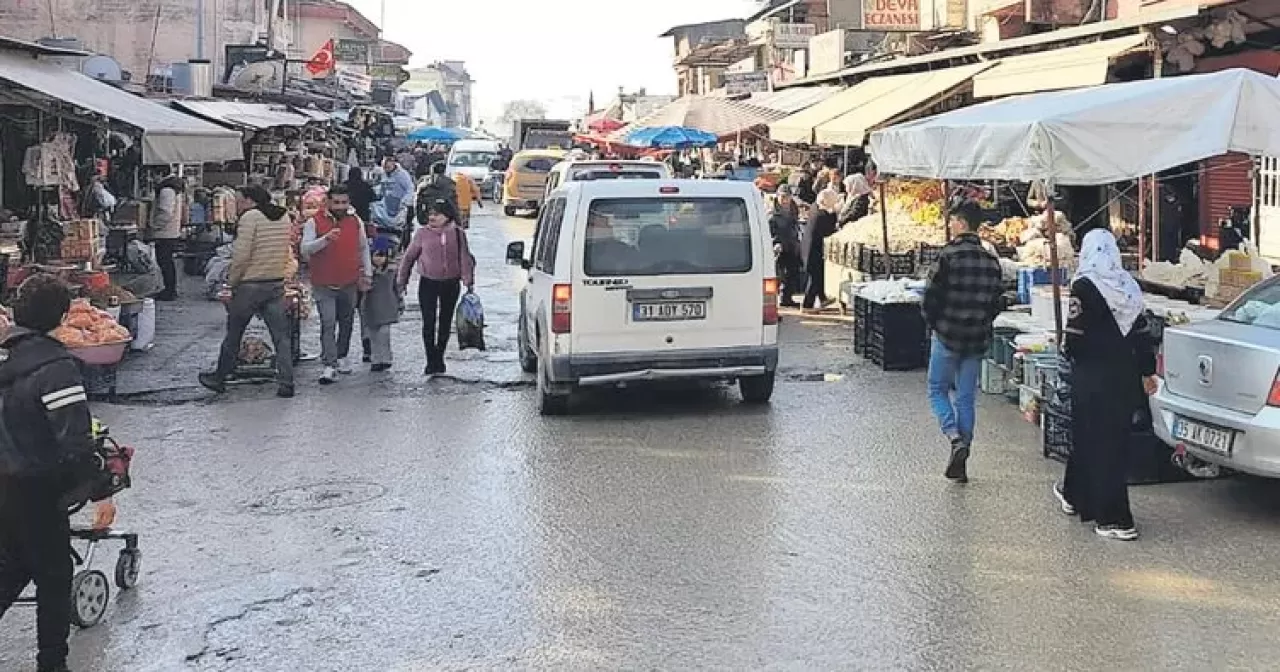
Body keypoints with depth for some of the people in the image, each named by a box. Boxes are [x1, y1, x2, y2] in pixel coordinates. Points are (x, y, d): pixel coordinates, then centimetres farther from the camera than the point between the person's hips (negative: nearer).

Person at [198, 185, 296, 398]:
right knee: (281, 336, 5)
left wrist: (232, 280, -5)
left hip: (250, 284, -5)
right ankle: (286, 384, 1)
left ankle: (219, 378, 23)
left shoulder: (250, 217, -12)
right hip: (277, 284, 5)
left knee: (233, 334, 10)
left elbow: (241, 255, -16)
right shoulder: (285, 217, 8)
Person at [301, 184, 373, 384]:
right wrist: (326, 239, -28)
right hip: (323, 285, -4)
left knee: (346, 323, 16)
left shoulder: (355, 222, 6)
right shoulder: (314, 222, -5)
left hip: (349, 284, 4)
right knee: (328, 324, -12)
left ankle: (341, 357, 34)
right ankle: (330, 366, -13)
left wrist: (367, 273, 14)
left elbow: (364, 249, 18)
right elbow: (305, 249, -13)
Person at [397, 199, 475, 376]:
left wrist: (468, 281, -9)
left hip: (451, 284, 1)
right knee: (429, 323, -6)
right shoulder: (423, 233, -3)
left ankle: (439, 359, 26)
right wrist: (401, 280, 6)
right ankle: (431, 361, 0)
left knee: (445, 322, 12)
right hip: (428, 283, -1)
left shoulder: (457, 233, -3)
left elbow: (465, 258, 0)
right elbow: (409, 257, 4)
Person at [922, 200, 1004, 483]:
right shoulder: (991, 261, 4)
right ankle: (961, 463, 11)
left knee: (938, 390, 10)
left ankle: (955, 438, -12)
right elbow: (998, 300, 8)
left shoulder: (949, 255, -13)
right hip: (977, 340, 5)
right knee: (966, 398, 10)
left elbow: (931, 294, -14)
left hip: (947, 335, -5)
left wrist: (932, 321, 3)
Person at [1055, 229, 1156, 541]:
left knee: (1097, 440, 1)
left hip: (1092, 378, -6)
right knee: (1116, 437, 18)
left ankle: (1115, 520, 0)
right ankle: (1075, 495, 36)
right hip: (1125, 374, 7)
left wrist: (1067, 348, 5)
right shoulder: (1129, 285, 3)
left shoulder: (1084, 287, -15)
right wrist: (1147, 372, 16)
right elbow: (1143, 333, 7)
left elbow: (1074, 336, -17)